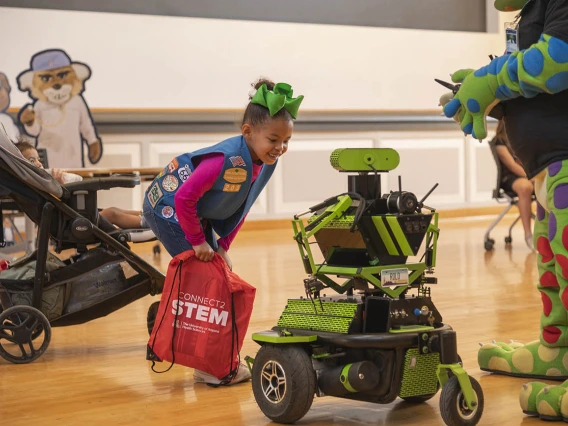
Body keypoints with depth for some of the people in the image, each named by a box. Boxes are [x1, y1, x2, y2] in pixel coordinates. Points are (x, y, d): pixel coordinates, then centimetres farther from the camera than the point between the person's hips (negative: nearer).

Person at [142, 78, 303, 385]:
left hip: (199, 218, 9)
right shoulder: (228, 161, -35)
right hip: (168, 209, -8)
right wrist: (198, 242, -22)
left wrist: (223, 245, -1)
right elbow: (184, 199, -32)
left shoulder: (266, 162, -9)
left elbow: (241, 207, 4)